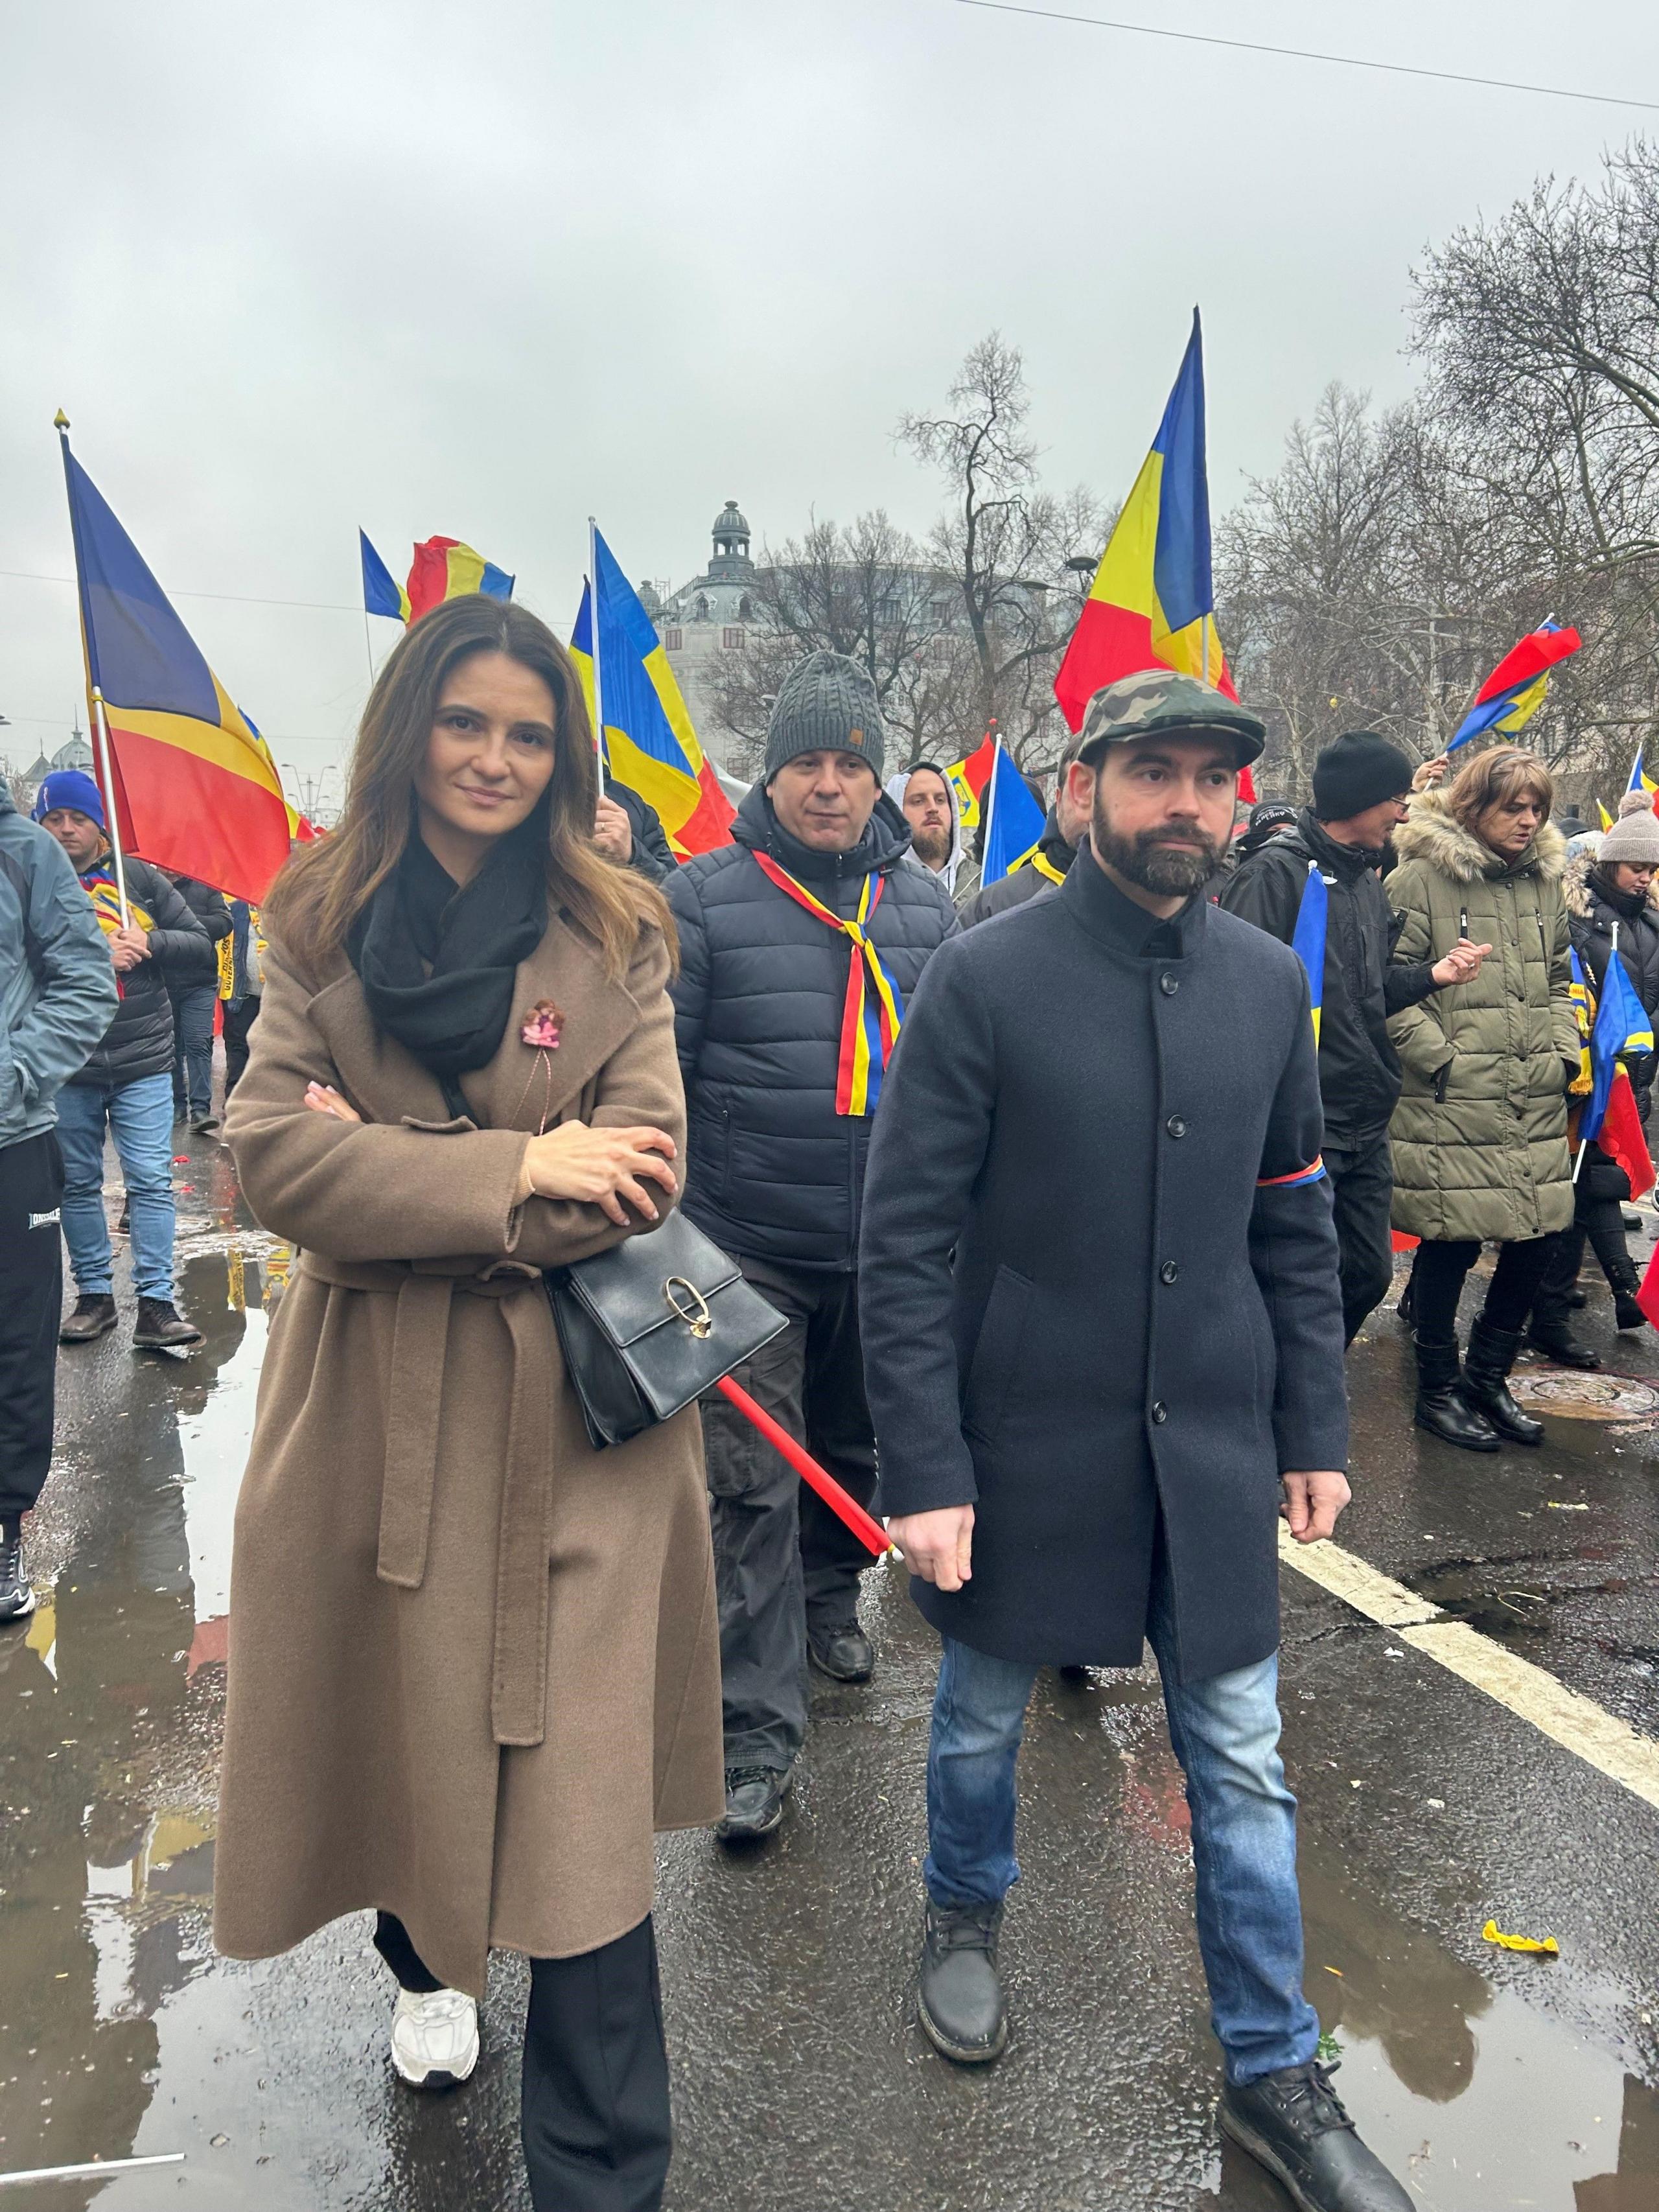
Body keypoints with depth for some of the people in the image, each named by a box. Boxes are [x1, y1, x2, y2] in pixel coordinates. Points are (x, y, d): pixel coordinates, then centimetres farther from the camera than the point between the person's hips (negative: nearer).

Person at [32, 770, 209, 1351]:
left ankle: (156, 1304, 1)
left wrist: (150, 942, -12)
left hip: (143, 1063, 0)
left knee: (151, 1182, -3)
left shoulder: (142, 879, 7)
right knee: (78, 1184, 9)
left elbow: (201, 948, 6)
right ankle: (94, 1295, 22)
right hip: (65, 1068, 0)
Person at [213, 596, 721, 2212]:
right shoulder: (323, 923, 3)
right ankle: (425, 1968, 52)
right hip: (376, 1409, 2)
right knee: (398, 1725, 19)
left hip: (569, 1412, -2)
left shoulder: (617, 935, -1)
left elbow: (637, 1170, -10)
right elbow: (269, 1148, -9)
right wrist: (514, 1169, -16)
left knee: (575, 1795, 0)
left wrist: (401, 1180, -15)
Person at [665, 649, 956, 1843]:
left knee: (852, 1453, 21)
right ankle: (759, 1735, 8)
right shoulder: (705, 899, -6)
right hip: (748, 1250, -4)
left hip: (885, 1251, 4)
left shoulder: (925, 905, 6)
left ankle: (828, 1601, 47)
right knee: (754, 1487, -2)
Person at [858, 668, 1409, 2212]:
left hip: (1209, 1446, 4)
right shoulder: (985, 979, -12)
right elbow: (906, 1241, -13)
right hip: (1023, 1443, -3)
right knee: (982, 1716, 18)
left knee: (1242, 1764, 12)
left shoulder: (1268, 982, 2)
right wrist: (924, 1470, -15)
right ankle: (964, 1917, 48)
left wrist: (1314, 1429, 8)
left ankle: (1273, 2071, 32)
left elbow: (1292, 1225, 9)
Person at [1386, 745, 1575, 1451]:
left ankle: (1488, 1377, 29)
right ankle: (1438, 1389, 19)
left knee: (1535, 1239, 9)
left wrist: (1564, 1052, 10)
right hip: (1450, 1105, -7)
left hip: (1535, 1104, 7)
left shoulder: (1544, 882, 15)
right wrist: (1440, 1060, -13)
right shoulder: (1422, 879, -7)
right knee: (1451, 1243, 0)